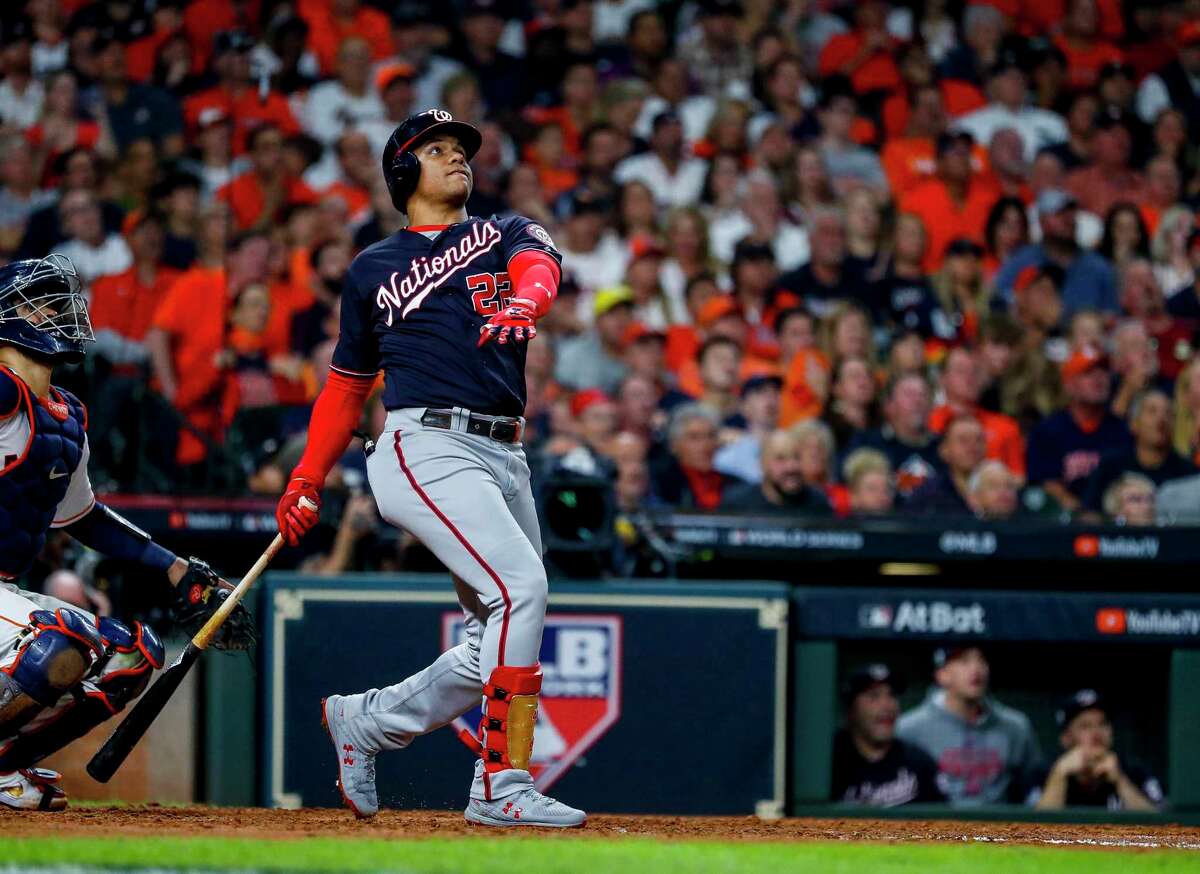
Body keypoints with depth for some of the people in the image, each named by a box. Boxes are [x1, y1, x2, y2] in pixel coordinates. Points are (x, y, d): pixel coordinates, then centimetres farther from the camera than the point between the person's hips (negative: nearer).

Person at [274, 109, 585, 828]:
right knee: (521, 587, -23)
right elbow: (347, 384, 21)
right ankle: (506, 787, -22)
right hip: (428, 449, -5)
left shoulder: (507, 236, 18)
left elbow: (539, 268, -7)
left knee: (502, 643, 3)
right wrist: (307, 480, 11)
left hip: (505, 458, 5)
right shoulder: (373, 270, 15)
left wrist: (522, 304, -31)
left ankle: (365, 721, 21)